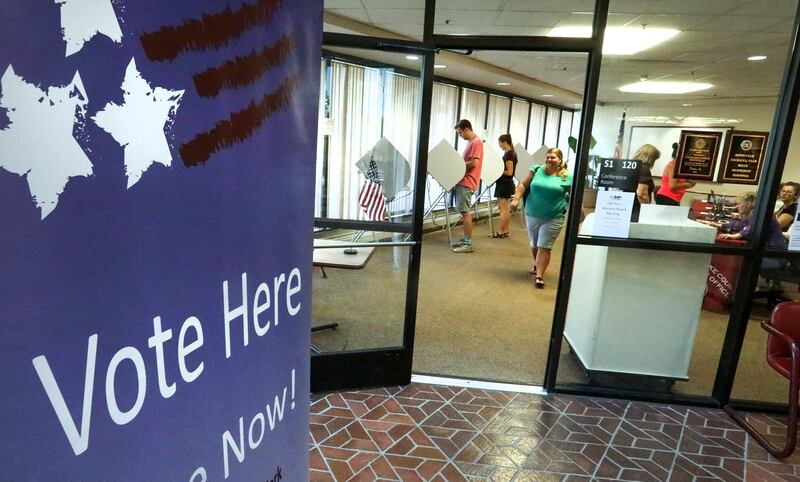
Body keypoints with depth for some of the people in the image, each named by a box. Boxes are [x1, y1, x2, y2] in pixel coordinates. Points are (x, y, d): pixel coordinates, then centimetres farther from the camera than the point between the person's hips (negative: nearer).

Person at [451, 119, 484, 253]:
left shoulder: (476, 142, -13)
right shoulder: (471, 142, 18)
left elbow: (474, 163, -20)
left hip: (467, 182, -10)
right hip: (462, 181, 10)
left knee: (465, 212, -8)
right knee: (463, 211, 12)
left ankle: (468, 244, -4)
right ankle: (465, 239, 20)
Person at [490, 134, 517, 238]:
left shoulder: (509, 154, -16)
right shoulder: (511, 153, 11)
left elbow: (509, 172, -19)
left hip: (505, 184, -10)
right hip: (506, 184, 10)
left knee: (502, 208, -5)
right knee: (506, 209, 12)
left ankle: (500, 232, 0)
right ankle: (505, 231, 17)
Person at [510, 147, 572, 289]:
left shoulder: (567, 178, -4)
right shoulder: (536, 170, 0)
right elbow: (523, 185, 2)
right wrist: (516, 199, -12)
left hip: (553, 218, -3)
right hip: (532, 215, 3)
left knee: (544, 247, -6)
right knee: (534, 244, 17)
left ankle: (539, 276, -3)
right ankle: (537, 265, 42)